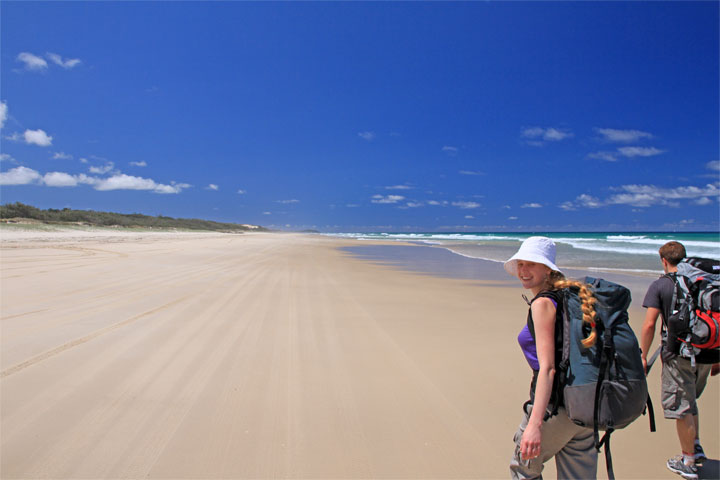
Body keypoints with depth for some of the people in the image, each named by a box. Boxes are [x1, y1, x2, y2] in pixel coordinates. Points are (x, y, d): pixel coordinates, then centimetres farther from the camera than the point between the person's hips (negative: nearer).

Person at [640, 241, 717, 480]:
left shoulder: (660, 285, -8)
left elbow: (649, 325, -13)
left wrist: (643, 356, -4)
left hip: (678, 354, -6)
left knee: (681, 407, 6)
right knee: (690, 401, 26)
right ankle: (696, 446, 28)